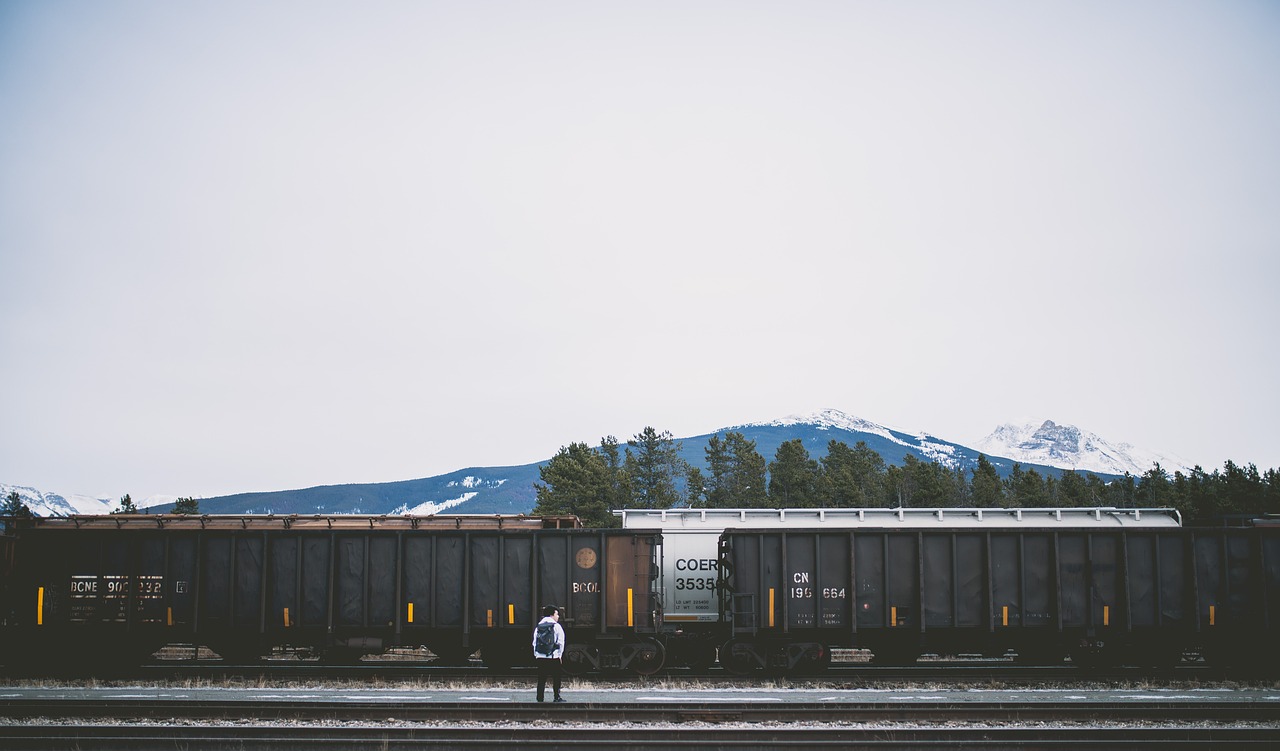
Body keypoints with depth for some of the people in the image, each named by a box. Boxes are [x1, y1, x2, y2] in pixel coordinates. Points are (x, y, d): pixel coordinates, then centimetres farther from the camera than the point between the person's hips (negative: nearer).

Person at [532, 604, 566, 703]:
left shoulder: (538, 626, 10)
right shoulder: (556, 626, -4)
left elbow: (535, 642, 9)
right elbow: (561, 642, -6)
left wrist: (536, 654, 14)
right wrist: (560, 655, 2)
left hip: (540, 657, 4)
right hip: (553, 657, -4)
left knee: (541, 679, 8)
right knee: (556, 678, 6)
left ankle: (540, 698, 5)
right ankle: (557, 697, 6)